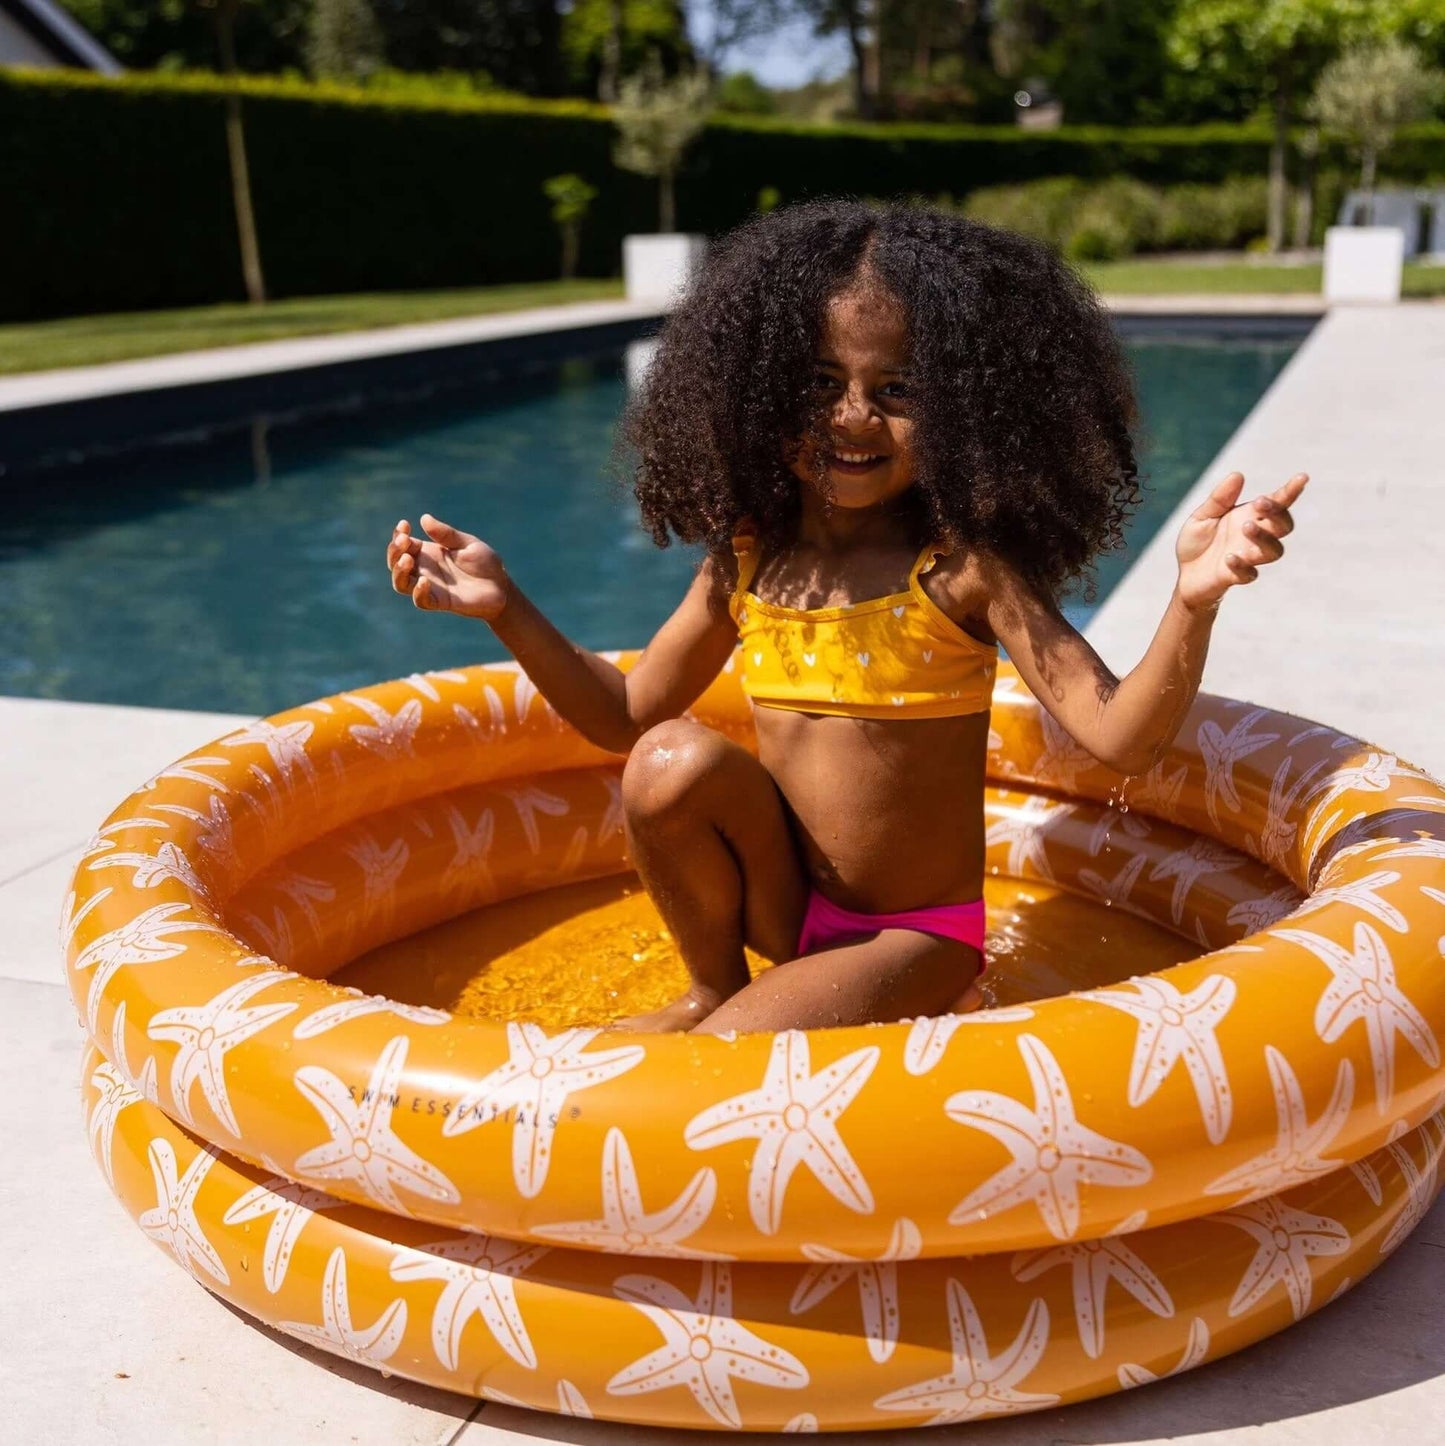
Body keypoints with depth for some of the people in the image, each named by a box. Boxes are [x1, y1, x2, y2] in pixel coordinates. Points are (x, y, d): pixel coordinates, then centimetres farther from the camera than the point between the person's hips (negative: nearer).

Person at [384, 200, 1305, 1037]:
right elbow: (627, 716, 6)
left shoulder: (963, 567, -17)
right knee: (675, 762, -22)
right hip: (784, 908, 5)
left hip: (916, 939, -5)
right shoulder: (748, 559, -3)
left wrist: (1193, 599, -43)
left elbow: (1120, 738, -25)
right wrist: (505, 606, -4)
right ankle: (714, 990, 3)